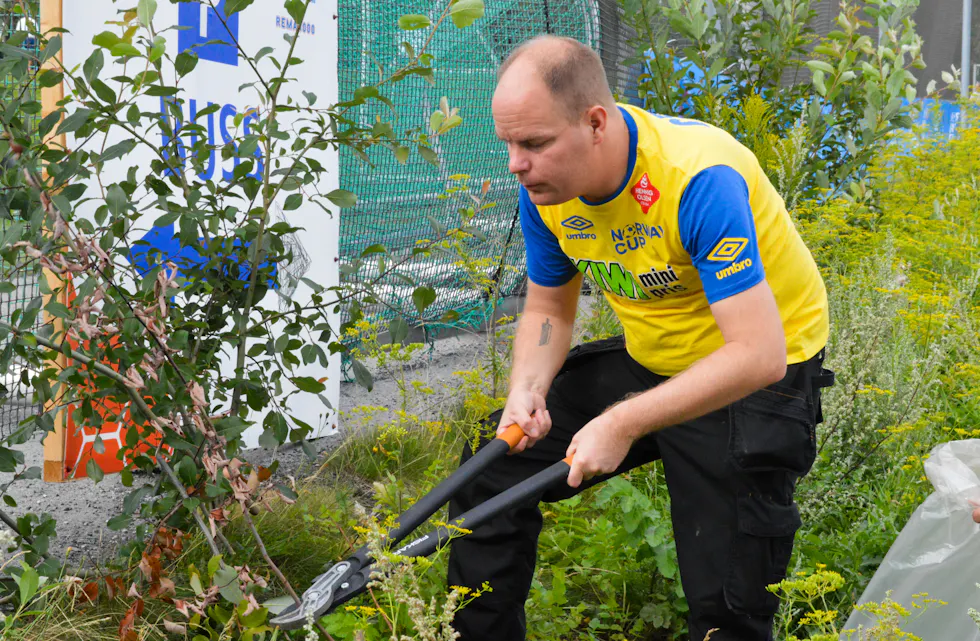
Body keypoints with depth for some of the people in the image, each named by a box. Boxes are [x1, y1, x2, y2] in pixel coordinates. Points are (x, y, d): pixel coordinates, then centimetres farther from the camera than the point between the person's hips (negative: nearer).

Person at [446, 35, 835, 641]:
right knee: (494, 465, 3)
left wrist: (623, 424, -35)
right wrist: (527, 390, -15)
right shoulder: (546, 184, -11)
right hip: (646, 362, 7)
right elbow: (548, 309, 6)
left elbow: (758, 356, -35)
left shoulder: (697, 180, -33)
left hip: (753, 383, -7)